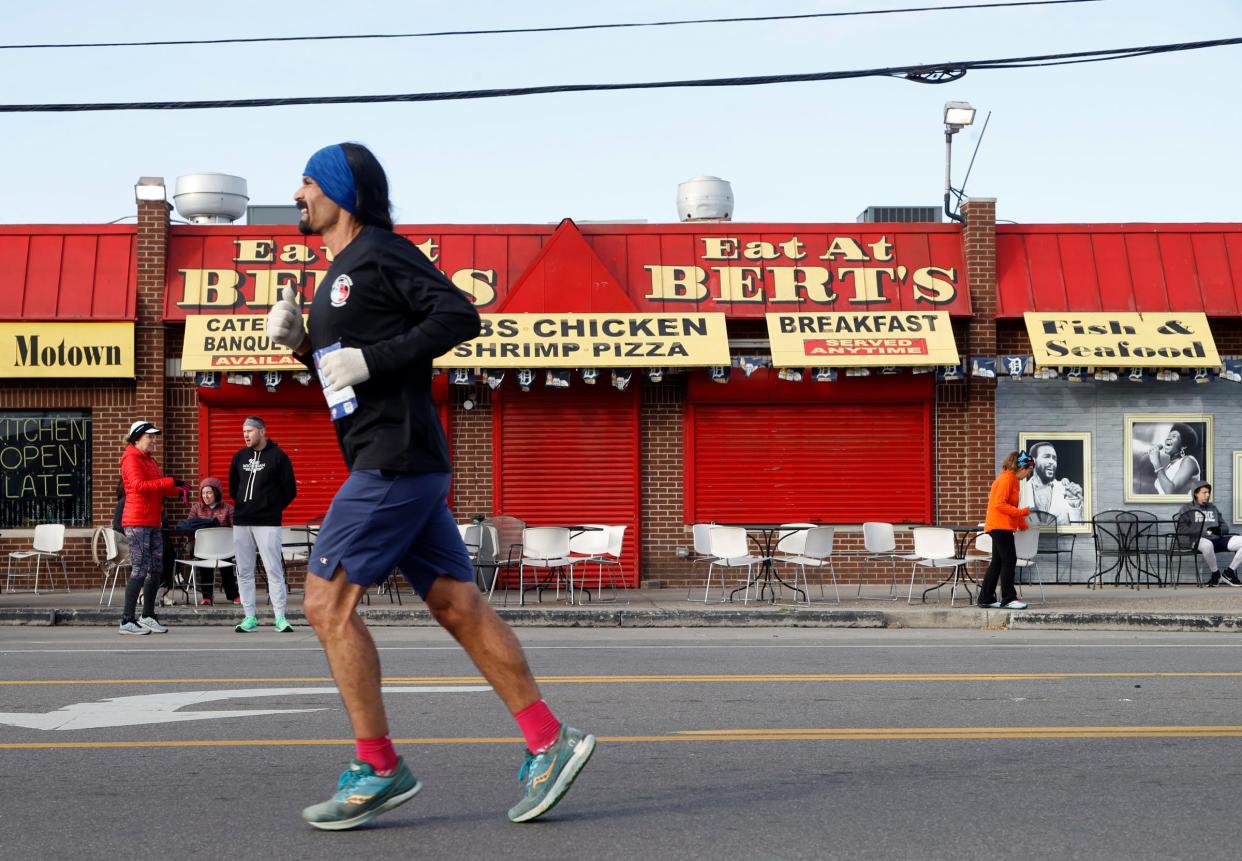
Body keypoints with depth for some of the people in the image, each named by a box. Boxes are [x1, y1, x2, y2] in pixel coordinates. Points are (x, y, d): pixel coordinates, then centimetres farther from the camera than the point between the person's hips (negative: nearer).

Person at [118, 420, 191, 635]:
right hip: (137, 523, -9)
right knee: (141, 569, -9)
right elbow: (139, 485, -23)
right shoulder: (131, 459, -8)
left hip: (153, 523, 9)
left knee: (156, 569, 10)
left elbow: (158, 488, 24)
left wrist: (178, 489, 5)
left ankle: (148, 616, 20)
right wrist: (170, 482, -24)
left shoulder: (149, 460, 21)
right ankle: (127, 621, -6)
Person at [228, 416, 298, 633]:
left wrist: (273, 508, 4)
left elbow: (290, 491, -1)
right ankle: (250, 618, 8)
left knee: (274, 570, -8)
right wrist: (243, 506, 15)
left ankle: (280, 618, -6)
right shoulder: (239, 457, 12)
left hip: (267, 523, -5)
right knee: (244, 572, 4)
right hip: (241, 523, 5)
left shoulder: (278, 457, -2)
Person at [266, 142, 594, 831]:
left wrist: (369, 359, -18)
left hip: (397, 461, -10)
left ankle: (378, 767, -3)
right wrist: (298, 341, 11)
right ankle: (548, 742, 6)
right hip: (389, 465, 10)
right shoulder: (338, 276, 23)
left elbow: (459, 315, -17)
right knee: (458, 605, 6)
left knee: (327, 602, -8)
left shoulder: (382, 253, -6)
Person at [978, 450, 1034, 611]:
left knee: (998, 563, 11)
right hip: (1000, 526, -10)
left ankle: (986, 598, 13)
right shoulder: (1006, 478, -13)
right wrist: (1022, 512, -18)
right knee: (1009, 561, -8)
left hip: (1002, 527, 10)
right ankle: (1008, 599, -5)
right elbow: (1000, 504, -21)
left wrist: (1023, 525, 24)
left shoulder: (1012, 479, 17)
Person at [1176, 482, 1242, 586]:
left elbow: (1225, 526, 24)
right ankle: (1216, 573, -18)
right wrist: (1204, 531, -14)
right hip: (1198, 539, -6)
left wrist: (1219, 530, -3)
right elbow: (1182, 530, -2)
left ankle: (1229, 573, -4)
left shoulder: (1213, 508, 28)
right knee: (1207, 545, -43)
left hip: (1218, 539, 6)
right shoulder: (1186, 509, 11)